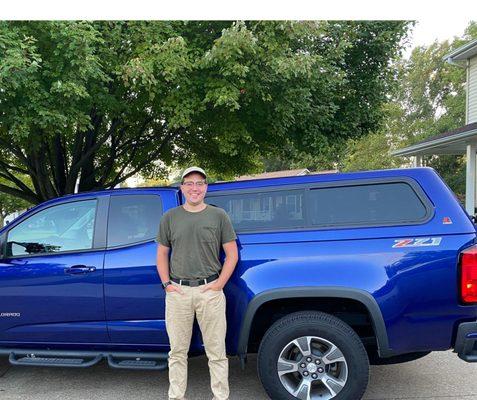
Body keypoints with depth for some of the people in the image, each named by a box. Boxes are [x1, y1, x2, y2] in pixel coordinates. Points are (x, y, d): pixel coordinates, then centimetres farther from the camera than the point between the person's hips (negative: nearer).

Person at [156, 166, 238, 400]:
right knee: (177, 351, 11)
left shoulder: (218, 216, 5)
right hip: (177, 291, 2)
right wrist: (166, 284, 3)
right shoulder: (170, 217, 10)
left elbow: (232, 254, 6)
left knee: (216, 352, 4)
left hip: (210, 290, -1)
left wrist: (219, 284, -3)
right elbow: (162, 254, 14)